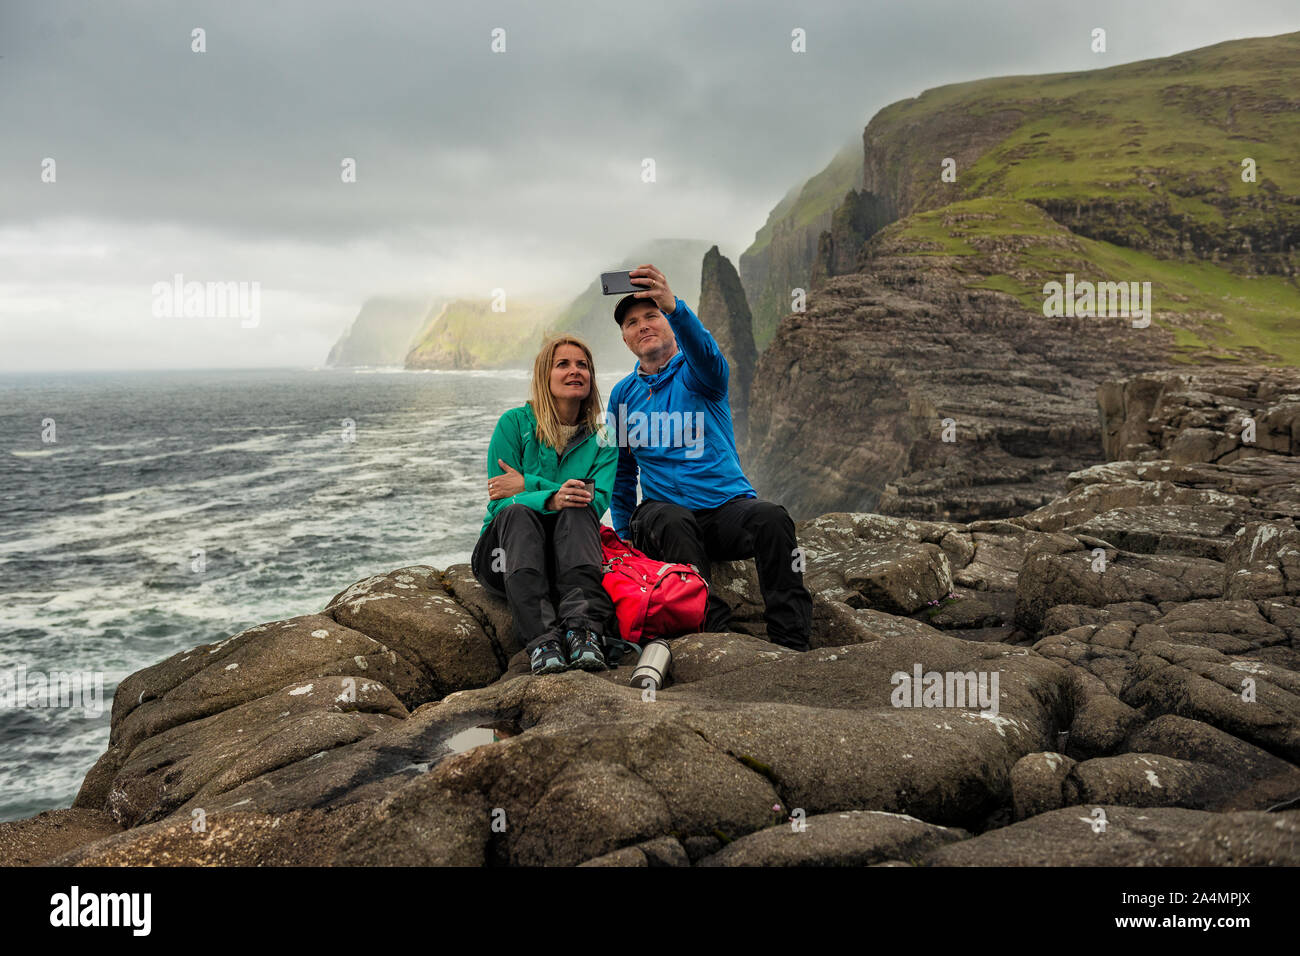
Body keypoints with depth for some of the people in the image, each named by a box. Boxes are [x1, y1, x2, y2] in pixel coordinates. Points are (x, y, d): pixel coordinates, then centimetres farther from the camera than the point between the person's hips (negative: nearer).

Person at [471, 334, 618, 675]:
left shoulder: (602, 439, 8)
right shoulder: (515, 423, 0)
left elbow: (598, 501, -9)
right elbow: (502, 501, -9)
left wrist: (528, 485, -18)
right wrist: (551, 499, -31)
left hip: (568, 553, 1)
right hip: (506, 554, -1)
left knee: (577, 512, -29)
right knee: (518, 513, -33)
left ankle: (582, 627, -49)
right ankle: (541, 639, -50)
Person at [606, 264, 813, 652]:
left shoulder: (696, 374, 3)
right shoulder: (622, 395, 14)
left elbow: (705, 353, -24)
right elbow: (621, 470, 21)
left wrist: (673, 305, -43)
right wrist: (624, 534, 11)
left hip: (728, 507, -1)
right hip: (665, 510, 1)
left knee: (770, 517, -33)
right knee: (669, 521, -35)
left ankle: (791, 641, -30)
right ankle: (716, 632, -39)